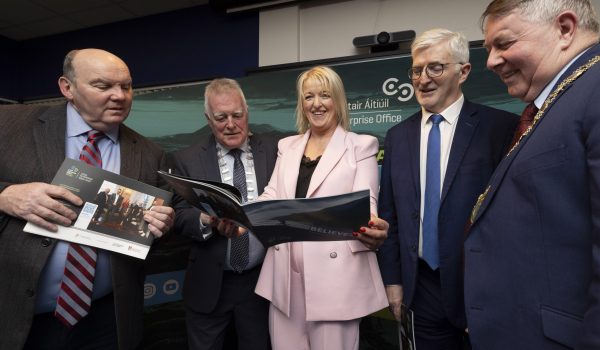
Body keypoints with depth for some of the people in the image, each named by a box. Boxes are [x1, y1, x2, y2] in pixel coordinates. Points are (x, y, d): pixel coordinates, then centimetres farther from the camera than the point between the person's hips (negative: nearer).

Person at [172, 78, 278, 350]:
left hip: (263, 280, 1)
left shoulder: (273, 150, -1)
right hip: (209, 284, 0)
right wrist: (206, 220, -25)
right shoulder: (188, 159, -2)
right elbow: (179, 216, -5)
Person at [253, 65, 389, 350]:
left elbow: (365, 202, -8)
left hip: (334, 273, -4)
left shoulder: (361, 145, 2)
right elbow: (271, 196, 10)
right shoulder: (287, 146, 15)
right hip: (286, 273, 4)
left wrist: (371, 230, -30)